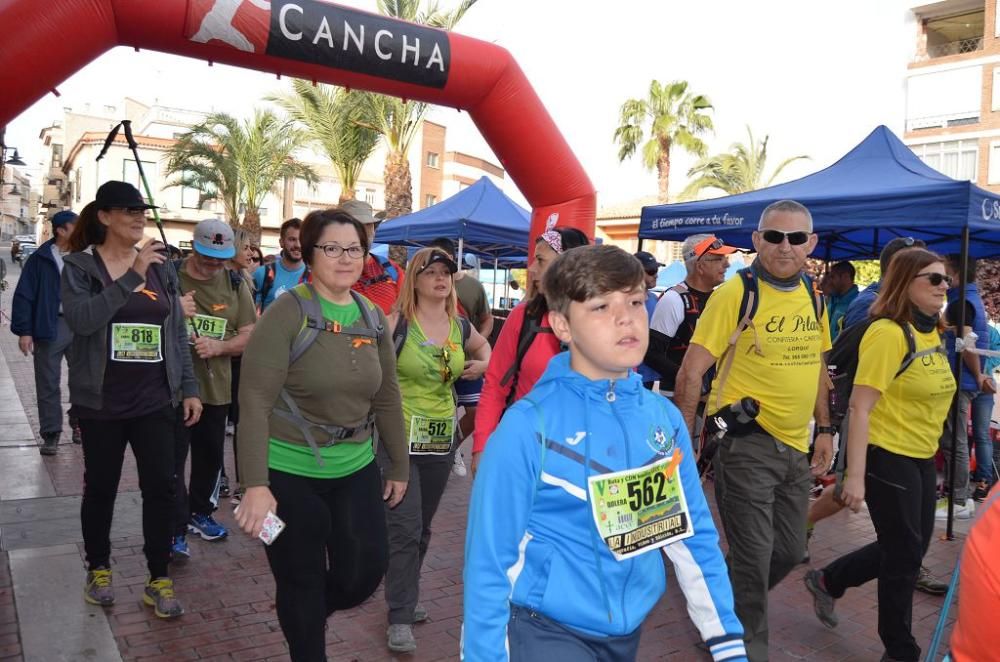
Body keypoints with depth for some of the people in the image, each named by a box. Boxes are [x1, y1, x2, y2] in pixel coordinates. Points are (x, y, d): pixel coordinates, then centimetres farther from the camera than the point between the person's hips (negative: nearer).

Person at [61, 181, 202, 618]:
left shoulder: (161, 267, 7)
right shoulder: (80, 266, -4)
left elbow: (177, 333, 9)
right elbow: (81, 320, -22)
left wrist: (189, 388, 5)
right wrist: (133, 276, -27)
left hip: (155, 400, 3)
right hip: (101, 401, -2)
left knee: (161, 486, 1)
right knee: (100, 487, 11)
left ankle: (158, 579, 13)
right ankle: (98, 569, 31)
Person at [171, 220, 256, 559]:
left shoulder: (235, 285, 2)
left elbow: (249, 336, 2)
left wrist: (219, 346, -18)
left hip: (216, 387, 4)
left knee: (210, 456, 17)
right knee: (173, 459, -1)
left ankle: (200, 513, 36)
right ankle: (177, 529, 7)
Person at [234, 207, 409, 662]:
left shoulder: (373, 318, 4)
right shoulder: (287, 314, -14)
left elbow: (387, 398, 11)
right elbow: (255, 401, -18)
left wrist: (399, 467, 14)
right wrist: (255, 484, -24)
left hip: (355, 469, 5)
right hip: (290, 473, -5)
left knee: (367, 569, 6)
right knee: (301, 583, 9)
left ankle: (310, 616, 38)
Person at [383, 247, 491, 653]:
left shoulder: (461, 326, 5)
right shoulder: (395, 322, -11)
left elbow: (483, 347, 24)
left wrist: (482, 364, 4)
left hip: (441, 437, 5)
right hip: (399, 436, -5)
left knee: (422, 527, 17)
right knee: (404, 527, -6)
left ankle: (405, 597, 36)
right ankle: (400, 617, 6)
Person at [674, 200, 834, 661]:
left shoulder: (813, 297, 7)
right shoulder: (735, 293, -14)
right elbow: (691, 372, -15)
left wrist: (824, 429, 15)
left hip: (796, 447, 7)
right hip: (747, 444, -7)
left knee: (790, 550, 18)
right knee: (753, 558, 2)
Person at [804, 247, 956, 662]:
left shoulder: (932, 333, 7)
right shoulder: (888, 333, -19)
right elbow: (860, 407, -23)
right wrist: (855, 475, -25)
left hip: (921, 458, 9)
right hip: (887, 457, -9)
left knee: (910, 550, 19)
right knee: (905, 555, 5)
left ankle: (828, 581, 37)